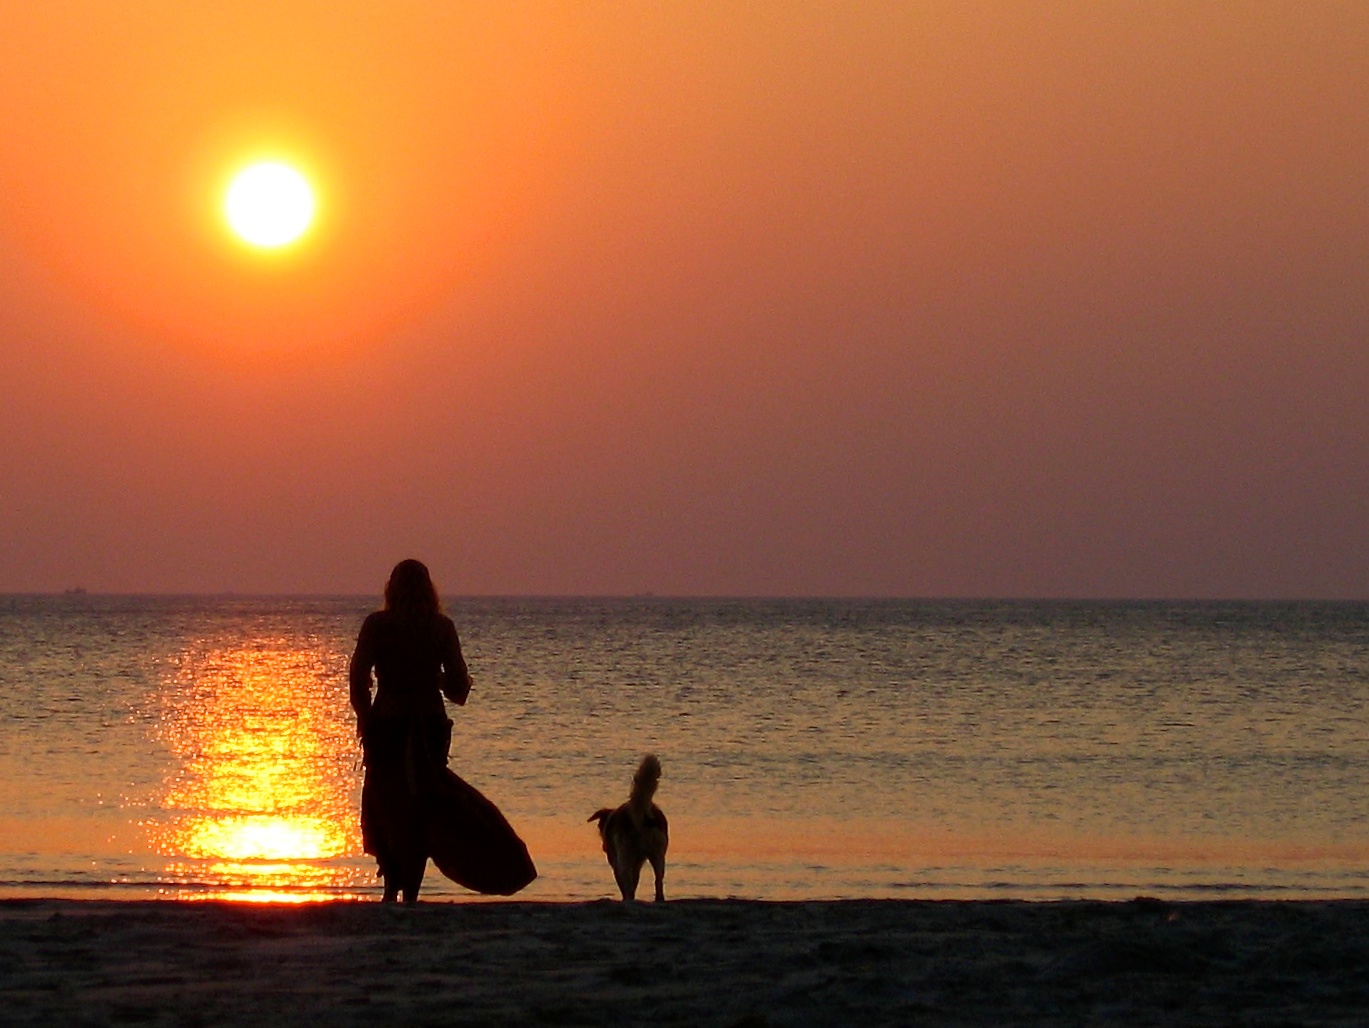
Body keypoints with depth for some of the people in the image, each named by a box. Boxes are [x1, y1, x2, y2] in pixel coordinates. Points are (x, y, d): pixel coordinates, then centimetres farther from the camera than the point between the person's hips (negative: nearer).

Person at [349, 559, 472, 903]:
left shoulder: (377, 625, -5)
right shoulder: (442, 627, -1)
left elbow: (358, 678, -6)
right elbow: (458, 685, -2)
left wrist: (365, 720, 8)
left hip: (386, 724, -1)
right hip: (430, 728, 1)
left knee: (381, 806, 10)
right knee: (420, 811, 9)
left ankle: (393, 883, -4)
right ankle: (410, 893, 5)